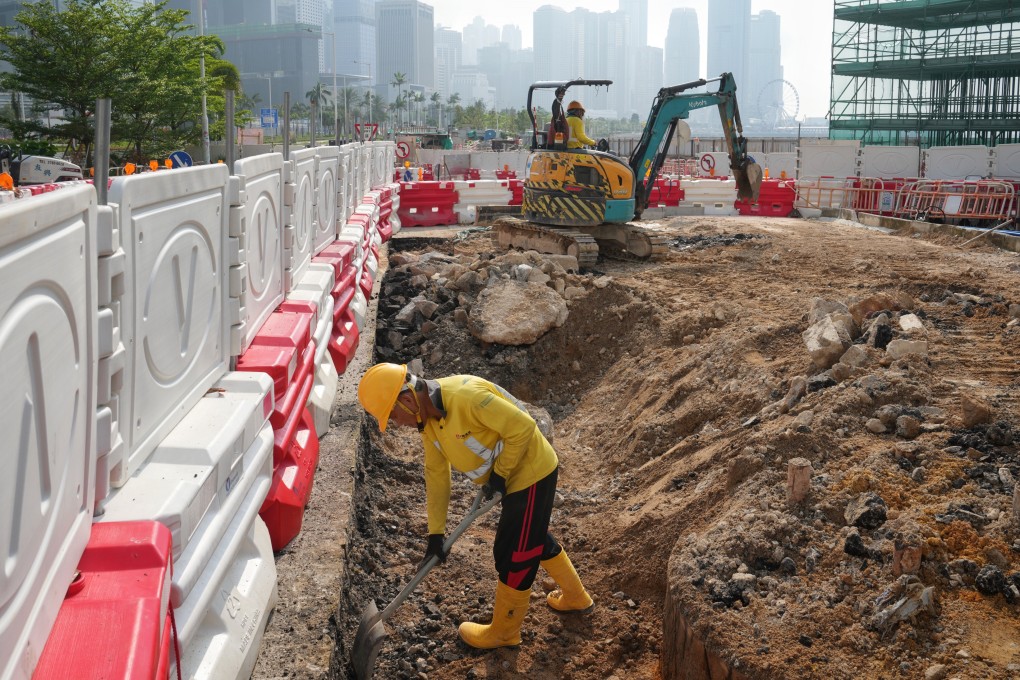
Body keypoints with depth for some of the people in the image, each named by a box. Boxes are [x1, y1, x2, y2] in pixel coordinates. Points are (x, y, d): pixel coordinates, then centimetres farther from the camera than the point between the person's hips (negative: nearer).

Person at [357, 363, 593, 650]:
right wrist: (435, 533, 4)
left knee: (513, 553, 3)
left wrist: (499, 473, -19)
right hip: (512, 476, 9)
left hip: (531, 473, -9)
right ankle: (574, 596, 47)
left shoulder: (465, 395, -34)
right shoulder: (427, 418, -4)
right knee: (534, 539, 26)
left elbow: (523, 427, -29)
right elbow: (436, 473, 4)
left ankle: (504, 631, 22)